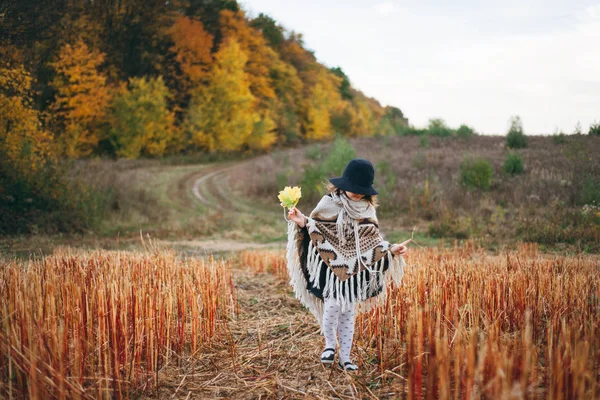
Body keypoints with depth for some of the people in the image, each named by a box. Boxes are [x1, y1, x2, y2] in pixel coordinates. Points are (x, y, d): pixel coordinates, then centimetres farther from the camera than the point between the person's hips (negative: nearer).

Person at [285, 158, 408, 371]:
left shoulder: (368, 208, 4)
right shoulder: (329, 203, -6)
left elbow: (374, 239, 12)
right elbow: (314, 228, -4)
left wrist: (392, 249, -2)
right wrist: (302, 222, -25)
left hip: (356, 269, 3)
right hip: (331, 265, -3)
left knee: (349, 312, 6)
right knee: (333, 306, -13)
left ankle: (345, 357, 16)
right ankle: (329, 344, 15)